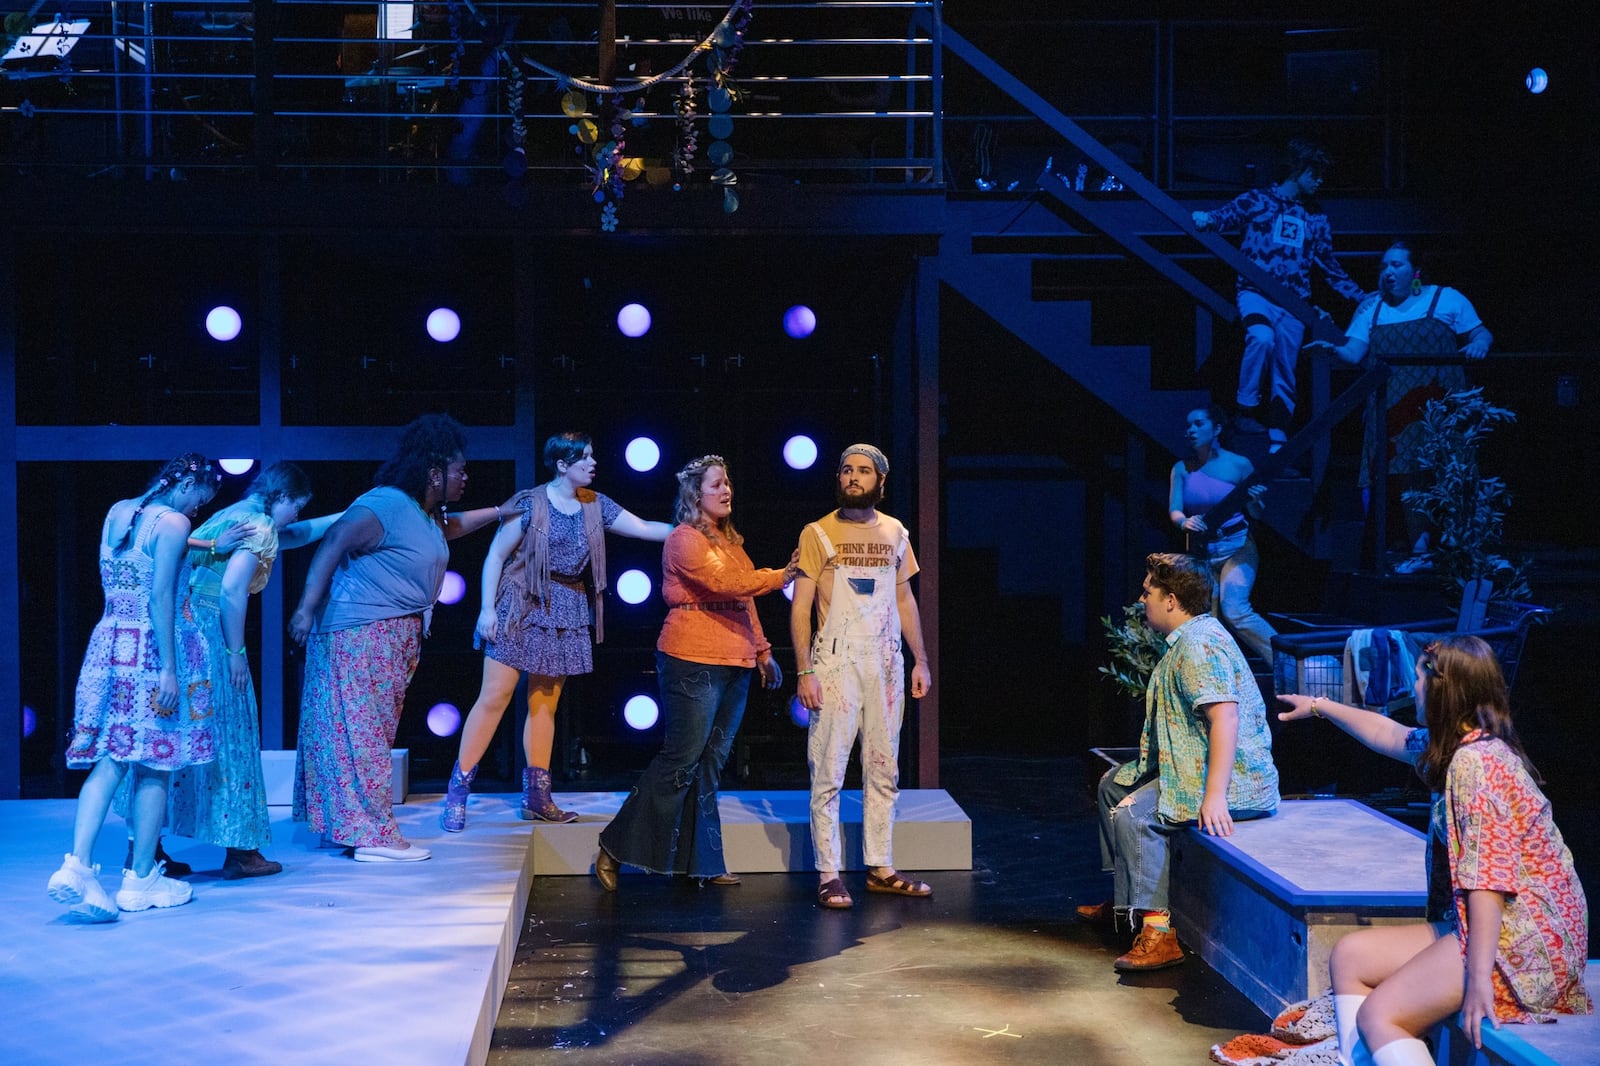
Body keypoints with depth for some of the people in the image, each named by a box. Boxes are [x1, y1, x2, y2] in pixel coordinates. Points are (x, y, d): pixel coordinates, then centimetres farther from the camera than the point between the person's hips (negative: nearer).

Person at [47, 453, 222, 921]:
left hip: (109, 644, 7)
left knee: (108, 761, 2)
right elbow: (161, 596, -17)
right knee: (153, 767, 2)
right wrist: (169, 668, -18)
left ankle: (77, 865, -13)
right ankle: (141, 880, 7)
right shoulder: (173, 523, -10)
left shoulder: (117, 512, 13)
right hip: (151, 650, -7)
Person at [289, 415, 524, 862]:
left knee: (375, 733, 12)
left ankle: (352, 826, 19)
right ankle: (372, 835, -5)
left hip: (394, 638, 10)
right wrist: (307, 607, -28)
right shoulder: (386, 506, -18)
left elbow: (447, 528, 35)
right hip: (360, 635, -10)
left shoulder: (426, 512, 12)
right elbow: (331, 546, -22)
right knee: (360, 730, -6)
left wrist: (499, 512, 36)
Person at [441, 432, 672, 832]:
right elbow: (496, 554, -6)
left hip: (567, 614, 5)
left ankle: (536, 796, 14)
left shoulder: (595, 505, 7)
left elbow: (644, 528, 6)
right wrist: (487, 608, -11)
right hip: (522, 605, -5)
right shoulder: (531, 503, -9)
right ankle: (457, 791, -3)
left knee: (545, 704, 8)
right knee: (494, 696, -8)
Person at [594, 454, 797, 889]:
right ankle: (615, 849, 3)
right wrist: (781, 576, -22)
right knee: (682, 759, -7)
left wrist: (762, 650, 17)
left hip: (734, 665, 8)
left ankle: (702, 861, 15)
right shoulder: (685, 540, -9)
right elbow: (725, 583, -22)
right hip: (693, 662, -8)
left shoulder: (729, 539, 18)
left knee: (711, 762, 10)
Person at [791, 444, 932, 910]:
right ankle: (829, 875, 1)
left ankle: (880, 868, 16)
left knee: (884, 770, 8)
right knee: (828, 772, -4)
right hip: (835, 662, -4)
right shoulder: (817, 534, -2)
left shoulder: (895, 534, 11)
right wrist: (803, 671, -12)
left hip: (885, 662, 4)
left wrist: (920, 660, 10)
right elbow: (800, 607, -4)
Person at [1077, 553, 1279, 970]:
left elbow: (1225, 716, -31)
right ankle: (1124, 896, 32)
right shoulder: (1189, 639, 15)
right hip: (1192, 764, 12)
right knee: (1113, 783, 22)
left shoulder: (1199, 644, -20)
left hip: (1232, 779, -12)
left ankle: (1159, 928, -28)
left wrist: (1214, 795, -36)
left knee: (1133, 813, -28)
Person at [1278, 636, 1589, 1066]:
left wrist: (1478, 978, -27)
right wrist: (1320, 706, 41)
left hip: (1526, 943, -10)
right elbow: (1388, 734, 30)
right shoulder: (1462, 745, 10)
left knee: (1378, 1015, -14)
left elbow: (1488, 878, -26)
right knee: (1350, 955, 10)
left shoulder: (1474, 762, -20)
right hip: (1507, 929, 10)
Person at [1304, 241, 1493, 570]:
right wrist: (1333, 348, -18)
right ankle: (1419, 551, 3)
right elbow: (1354, 353, 3)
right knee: (1405, 475, -3)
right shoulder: (1371, 308, 14)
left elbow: (1482, 333, 8)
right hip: (1392, 408, 2)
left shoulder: (1446, 299, 8)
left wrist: (1479, 344, -15)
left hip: (1439, 405, -2)